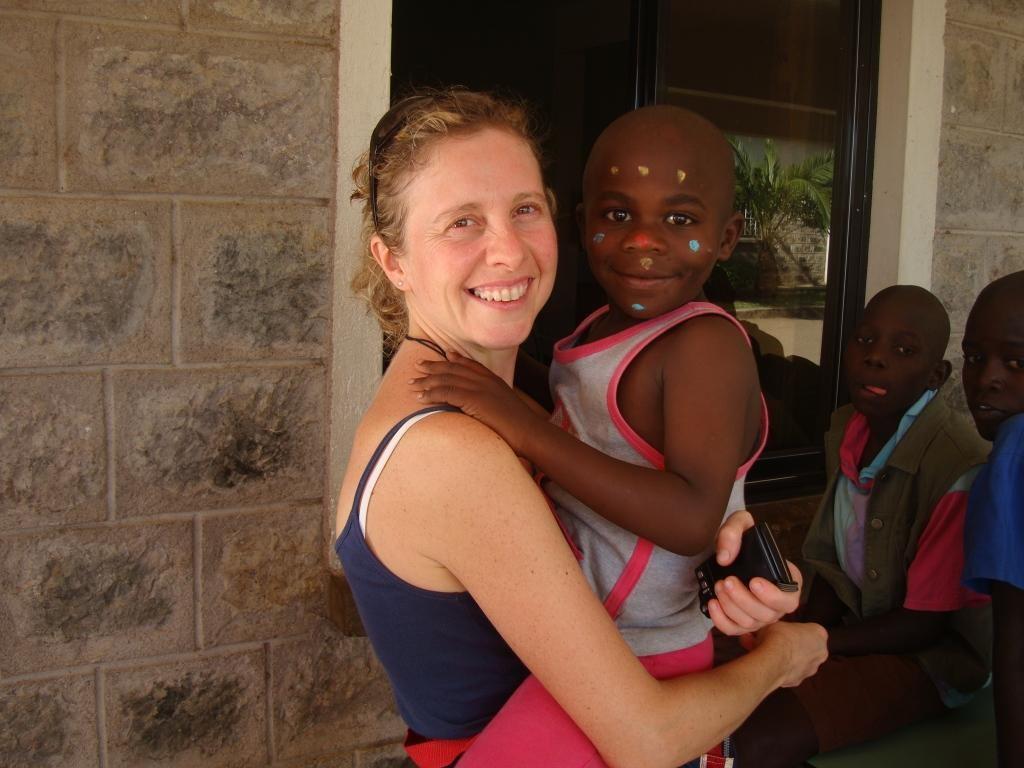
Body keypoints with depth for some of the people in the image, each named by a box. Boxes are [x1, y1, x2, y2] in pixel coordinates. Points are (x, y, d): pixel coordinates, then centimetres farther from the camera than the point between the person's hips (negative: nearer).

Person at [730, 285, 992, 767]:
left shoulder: (959, 469, -26)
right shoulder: (846, 430, -1)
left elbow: (924, 623, -19)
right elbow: (833, 566, 7)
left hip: (931, 653, -7)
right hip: (858, 627, 7)